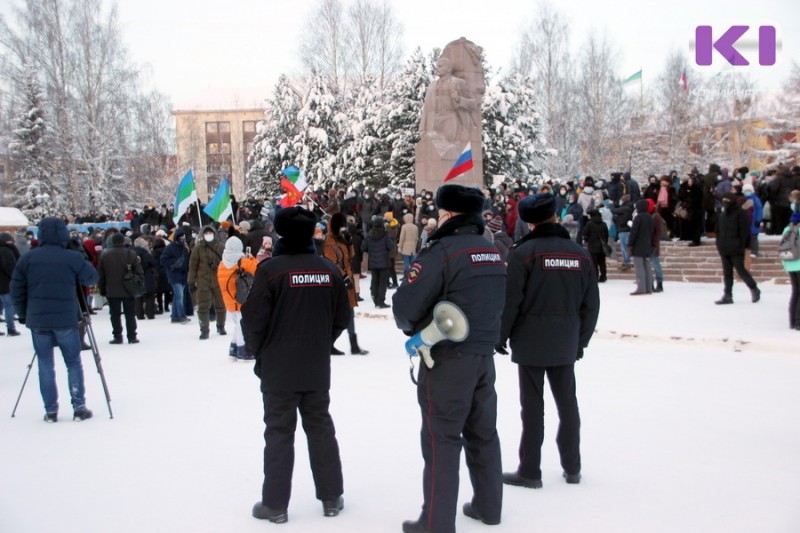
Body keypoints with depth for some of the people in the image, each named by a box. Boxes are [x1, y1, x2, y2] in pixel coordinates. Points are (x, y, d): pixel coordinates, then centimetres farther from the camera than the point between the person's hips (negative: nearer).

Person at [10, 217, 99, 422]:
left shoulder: (27, 259, 1)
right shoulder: (73, 258, -9)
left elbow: (17, 290, 5)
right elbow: (92, 278, 2)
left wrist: (23, 315, 15)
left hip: (37, 320, 2)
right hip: (65, 320, -2)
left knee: (45, 365, 10)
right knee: (73, 363, 9)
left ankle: (50, 411, 11)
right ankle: (79, 408, 8)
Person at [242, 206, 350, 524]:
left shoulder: (271, 269, -15)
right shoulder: (328, 269, 2)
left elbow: (253, 319, -13)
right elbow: (342, 318, 8)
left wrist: (257, 351, 5)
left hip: (278, 368, -4)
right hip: (317, 367, 4)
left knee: (279, 433, 5)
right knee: (320, 428, 15)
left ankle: (275, 504, 11)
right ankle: (332, 497, 22)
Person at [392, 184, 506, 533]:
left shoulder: (442, 250, -16)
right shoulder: (493, 252, 9)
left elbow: (405, 306, -16)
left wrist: (410, 327, 4)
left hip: (448, 358, -7)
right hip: (484, 355, 8)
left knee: (441, 438, 1)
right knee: (483, 432, 18)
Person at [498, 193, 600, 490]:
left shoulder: (524, 252, -11)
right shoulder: (580, 254, 3)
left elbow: (510, 301, -12)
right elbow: (591, 304, 7)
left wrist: (500, 337, -1)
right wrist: (581, 340, 16)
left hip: (530, 342, -4)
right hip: (566, 344, 4)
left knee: (533, 406, 2)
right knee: (567, 403, 14)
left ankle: (530, 471, 9)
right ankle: (572, 467, 24)